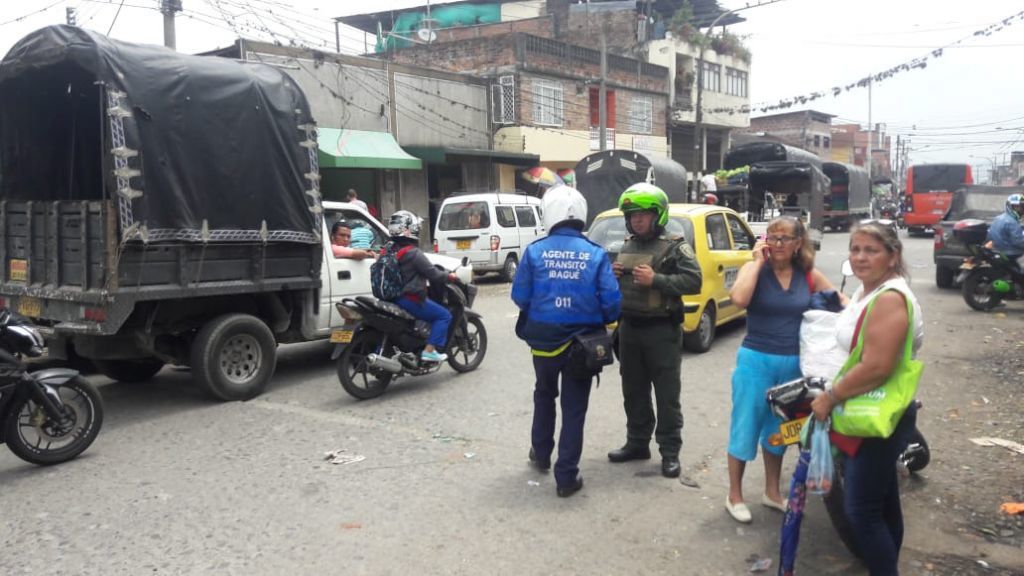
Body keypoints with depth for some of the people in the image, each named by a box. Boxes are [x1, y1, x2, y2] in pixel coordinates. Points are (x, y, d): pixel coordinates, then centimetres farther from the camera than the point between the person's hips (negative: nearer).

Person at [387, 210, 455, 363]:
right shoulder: (413, 253, -18)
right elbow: (433, 274, -16)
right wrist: (449, 276, 2)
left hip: (392, 297, 9)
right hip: (410, 299, -9)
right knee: (444, 316, -2)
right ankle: (429, 350, -10)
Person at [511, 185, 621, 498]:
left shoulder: (534, 251, -9)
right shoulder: (596, 254, -9)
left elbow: (520, 297, -5)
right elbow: (612, 302, -11)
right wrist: (601, 322, 11)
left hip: (544, 340, 1)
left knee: (544, 396, 26)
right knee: (574, 408, 9)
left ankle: (541, 454, 41)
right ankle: (566, 476, 11)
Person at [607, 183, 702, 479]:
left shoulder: (675, 247, -7)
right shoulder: (626, 247, 13)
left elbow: (693, 281, -17)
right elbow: (615, 285, 25)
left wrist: (656, 280, -23)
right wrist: (612, 275, 2)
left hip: (661, 329, -7)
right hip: (629, 327, 7)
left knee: (667, 394, 1)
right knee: (633, 391, 14)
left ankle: (670, 452, 9)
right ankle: (637, 443, 27)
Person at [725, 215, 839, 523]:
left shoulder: (809, 275, 1)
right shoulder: (755, 270, -8)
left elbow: (842, 302, 12)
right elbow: (739, 299, -28)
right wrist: (758, 261, -19)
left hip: (793, 364, 4)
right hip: (756, 361, -4)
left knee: (778, 429, 18)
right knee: (745, 428, 5)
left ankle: (772, 492, 34)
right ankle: (734, 496, 20)